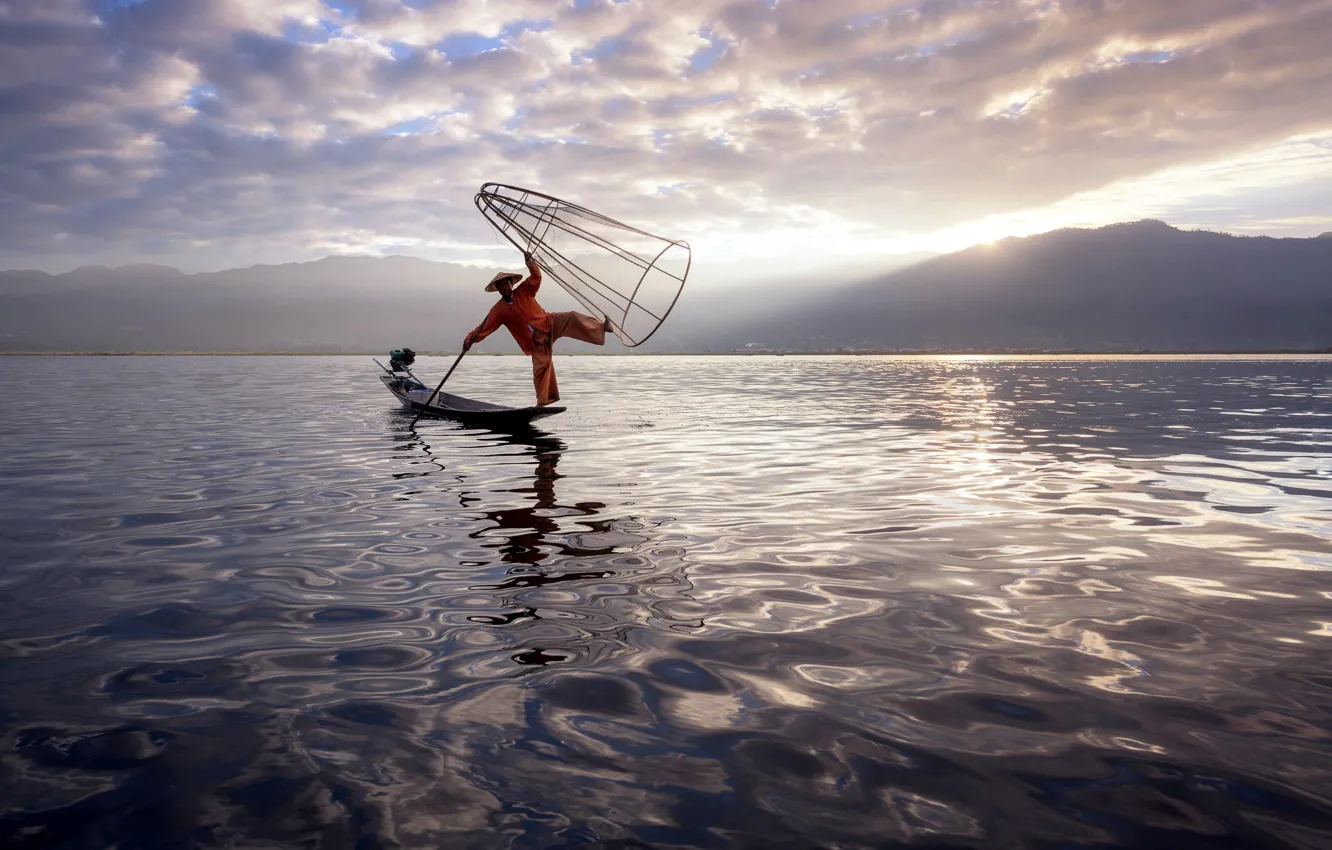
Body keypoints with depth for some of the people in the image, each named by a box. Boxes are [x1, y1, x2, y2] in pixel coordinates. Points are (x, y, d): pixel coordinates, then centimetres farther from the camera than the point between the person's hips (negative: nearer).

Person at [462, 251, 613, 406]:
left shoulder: (523, 291, -1)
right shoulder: (499, 310, -3)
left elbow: (536, 277, -11)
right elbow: (484, 328, -4)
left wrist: (530, 262, -29)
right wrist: (470, 339, -16)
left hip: (550, 323, 0)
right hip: (536, 341, 0)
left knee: (571, 318, -26)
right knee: (541, 367, -7)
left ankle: (601, 327, -34)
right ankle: (543, 401, 2)